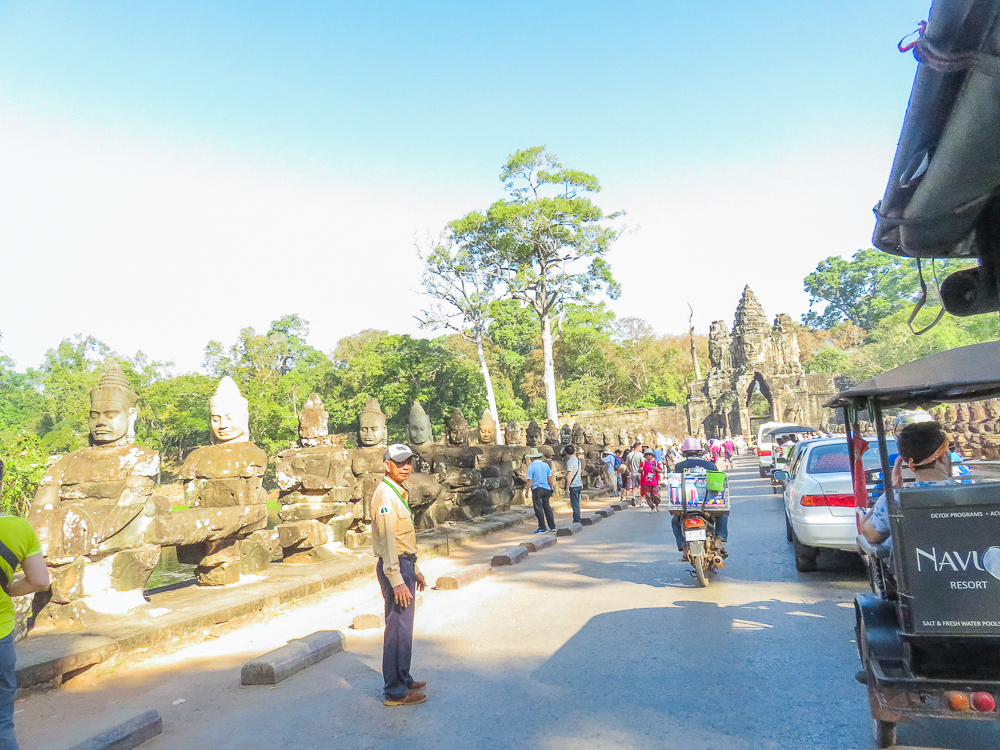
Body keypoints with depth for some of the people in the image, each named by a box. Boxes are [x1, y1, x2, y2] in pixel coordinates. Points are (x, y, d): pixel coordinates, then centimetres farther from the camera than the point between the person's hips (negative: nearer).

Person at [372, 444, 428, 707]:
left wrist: (414, 570, 22)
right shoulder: (385, 495, -18)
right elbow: (387, 541, -23)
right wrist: (397, 581, -26)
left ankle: (403, 679, 32)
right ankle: (395, 692, 8)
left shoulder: (398, 493, 14)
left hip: (404, 564, 10)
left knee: (403, 626, 19)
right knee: (398, 628, -3)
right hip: (395, 567, -10)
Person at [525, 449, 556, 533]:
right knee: (547, 507, 15)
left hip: (536, 489, -5)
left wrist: (527, 491, -1)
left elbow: (529, 481, -10)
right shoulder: (546, 465, 6)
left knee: (539, 509, 1)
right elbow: (550, 479, 10)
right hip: (546, 488, 5)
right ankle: (552, 526, 19)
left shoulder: (531, 467, -8)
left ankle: (542, 528, 4)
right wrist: (551, 488, 20)